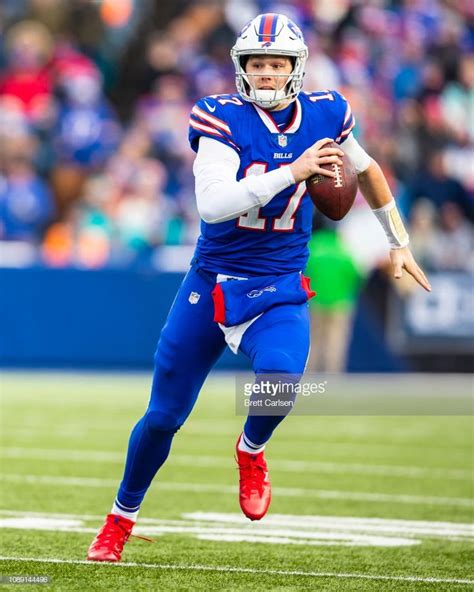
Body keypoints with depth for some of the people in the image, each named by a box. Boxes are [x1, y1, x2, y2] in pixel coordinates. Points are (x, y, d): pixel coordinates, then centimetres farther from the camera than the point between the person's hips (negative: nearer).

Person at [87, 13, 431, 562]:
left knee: (280, 377, -30)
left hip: (278, 293, 1)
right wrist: (292, 172, -30)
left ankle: (250, 452, 5)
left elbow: (365, 169, 19)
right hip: (210, 284, -1)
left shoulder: (324, 115, -2)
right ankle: (121, 518, 32)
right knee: (164, 417, 7)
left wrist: (399, 242, 23)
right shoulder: (222, 118, -13)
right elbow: (211, 204, -27)